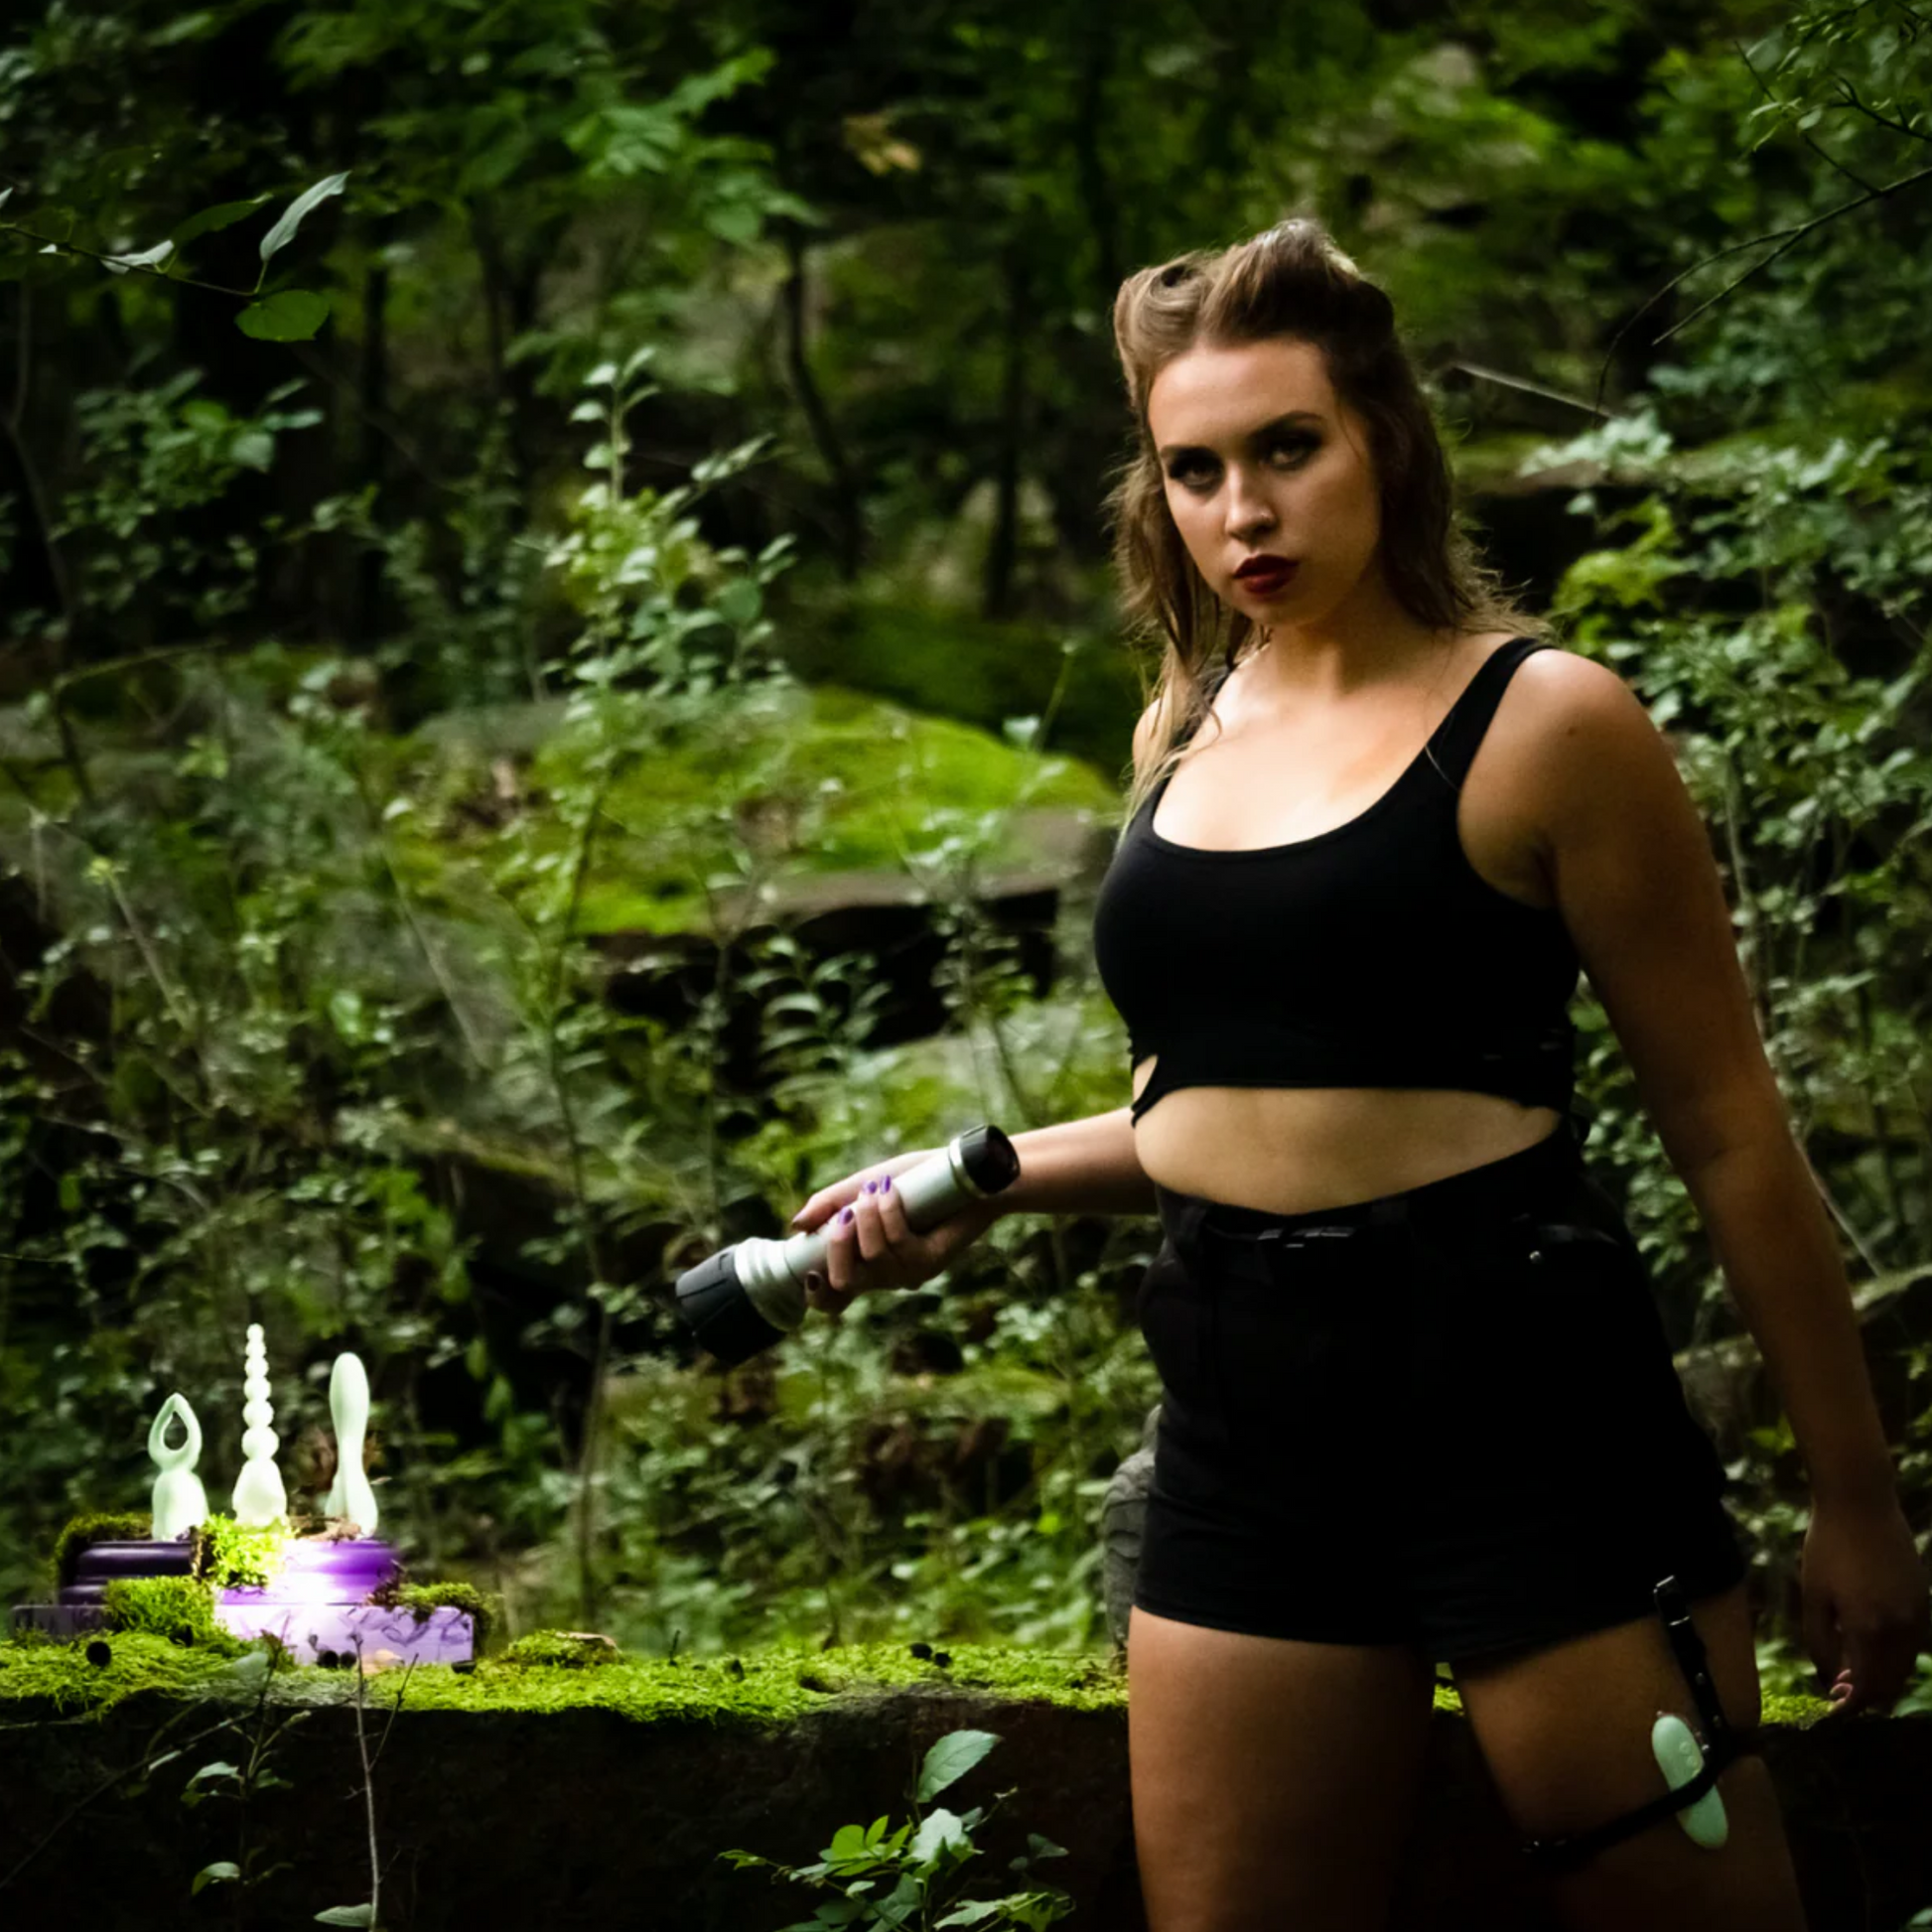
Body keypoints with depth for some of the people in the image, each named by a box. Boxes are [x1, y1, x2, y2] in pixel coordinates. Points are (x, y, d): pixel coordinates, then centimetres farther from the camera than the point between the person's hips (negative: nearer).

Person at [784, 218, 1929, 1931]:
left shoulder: (1539, 723, -6)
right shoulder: (1183, 736, 13)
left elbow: (1727, 1128, -4)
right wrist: (982, 1186, 10)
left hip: (1521, 1400, -6)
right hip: (1250, 1417, 6)